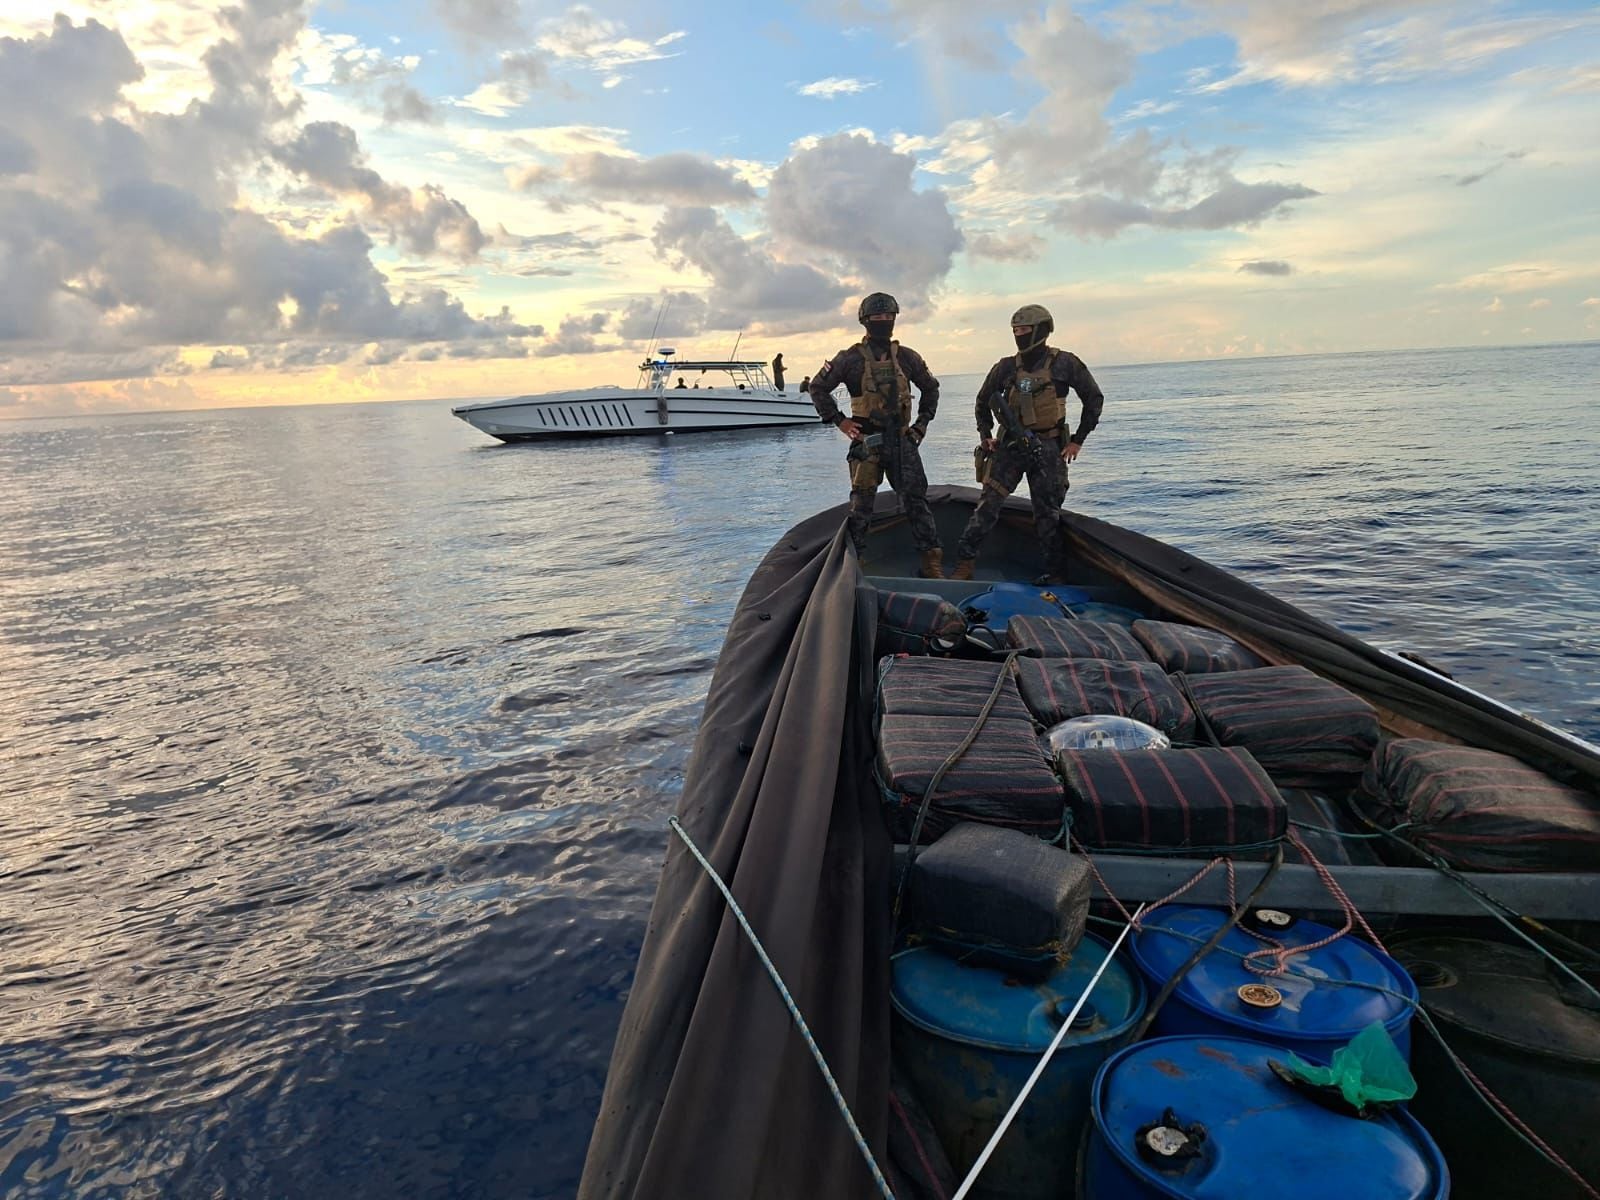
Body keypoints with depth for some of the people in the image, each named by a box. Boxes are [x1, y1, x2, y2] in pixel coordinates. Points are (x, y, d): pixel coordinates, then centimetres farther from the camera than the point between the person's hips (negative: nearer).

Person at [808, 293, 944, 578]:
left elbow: (931, 388, 21)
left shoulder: (906, 357, 7)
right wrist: (839, 421, -1)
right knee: (861, 505, -1)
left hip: (902, 439, 3)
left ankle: (933, 563, 6)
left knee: (916, 500, 2)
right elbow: (817, 387, 5)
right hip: (866, 440, -2)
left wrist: (922, 423, 13)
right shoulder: (850, 358, -2)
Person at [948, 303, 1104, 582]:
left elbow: (1094, 398, 5)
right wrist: (985, 434, 8)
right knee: (988, 504, -9)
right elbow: (983, 401, 19)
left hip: (1048, 449, -2)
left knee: (1048, 514, 3)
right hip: (1010, 446, 2)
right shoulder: (1006, 367, 4)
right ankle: (964, 564, -5)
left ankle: (1056, 575, 14)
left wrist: (1078, 439, 1)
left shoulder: (1064, 363, -3)